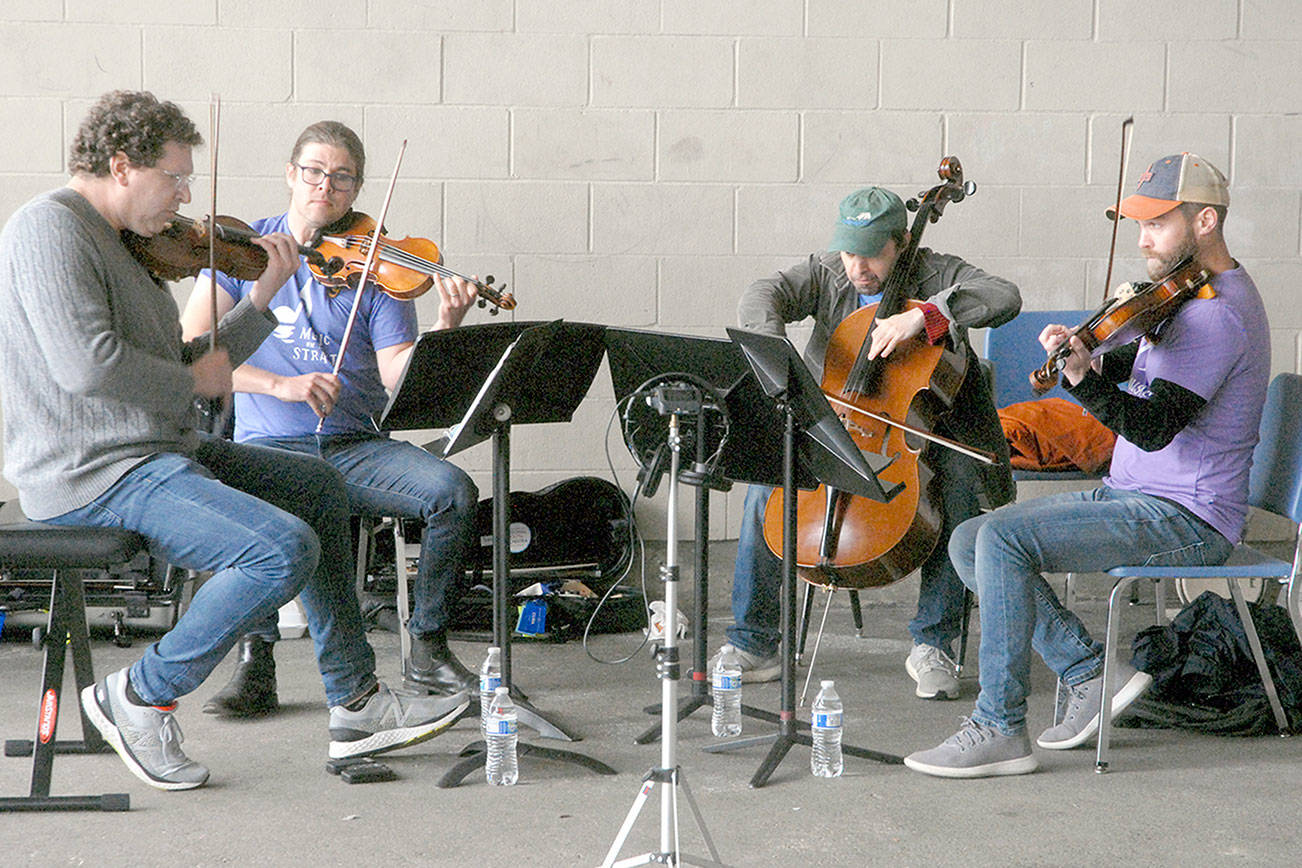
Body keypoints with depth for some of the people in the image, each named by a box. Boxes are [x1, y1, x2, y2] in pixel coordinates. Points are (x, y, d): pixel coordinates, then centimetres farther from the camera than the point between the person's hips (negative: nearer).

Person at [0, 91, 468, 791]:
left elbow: (193, 366, 18)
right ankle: (140, 698, -5)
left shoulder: (115, 242, 17)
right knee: (286, 548, -24)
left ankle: (356, 707, 16)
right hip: (92, 476, -11)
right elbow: (86, 365, -28)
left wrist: (263, 295, 10)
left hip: (160, 452, 11)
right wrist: (191, 378, -12)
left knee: (317, 486, 17)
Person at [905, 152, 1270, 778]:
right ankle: (1091, 673, 0)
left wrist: (1085, 379, -41)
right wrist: (1094, 358, 7)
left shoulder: (1217, 312, -18)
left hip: (1185, 518, -10)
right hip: (1130, 496, 10)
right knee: (968, 543, 0)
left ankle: (999, 730, -18)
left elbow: (1154, 427, -28)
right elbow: (1138, 365, 28)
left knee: (1003, 539, -25)